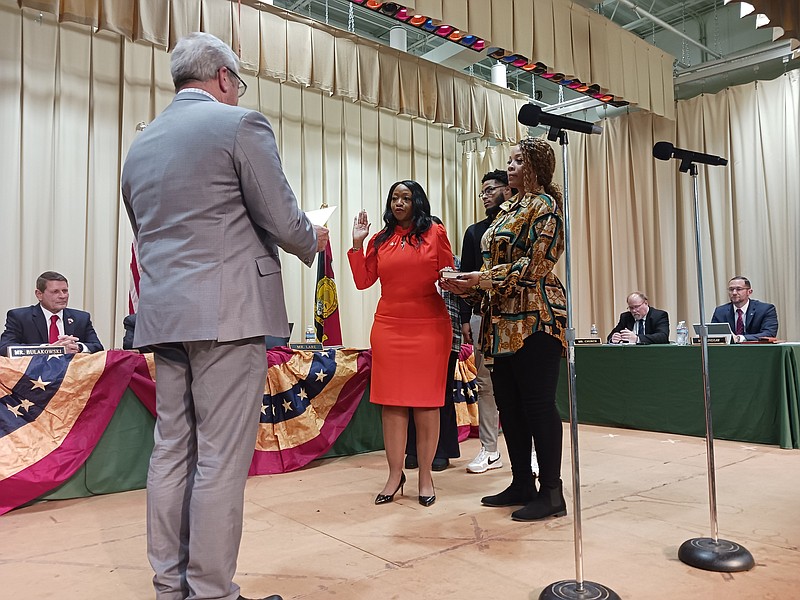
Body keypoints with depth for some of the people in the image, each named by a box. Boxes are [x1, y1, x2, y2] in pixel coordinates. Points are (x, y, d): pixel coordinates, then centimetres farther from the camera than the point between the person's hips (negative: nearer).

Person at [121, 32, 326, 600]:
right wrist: (312, 241, 12)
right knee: (222, 458, -2)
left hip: (163, 314, 8)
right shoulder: (240, 124, -4)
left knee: (172, 451, 12)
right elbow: (284, 222, -9)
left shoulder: (140, 145, 18)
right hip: (229, 312, -7)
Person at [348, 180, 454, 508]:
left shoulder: (434, 232, 5)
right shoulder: (380, 239, 12)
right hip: (388, 327, 3)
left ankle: (425, 475, 14)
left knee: (426, 400, 2)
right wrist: (357, 243, 2)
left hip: (429, 327, -2)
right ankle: (395, 474, 15)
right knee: (391, 401, 4)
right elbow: (363, 280, 7)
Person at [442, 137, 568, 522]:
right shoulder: (508, 210, 22)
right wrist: (469, 285, 7)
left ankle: (551, 493, 5)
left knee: (538, 404, -5)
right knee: (509, 404, 10)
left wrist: (485, 278, -17)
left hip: (534, 320, -9)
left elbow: (536, 264, -14)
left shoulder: (544, 204, -3)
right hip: (504, 321, 9)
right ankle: (522, 483, 21)